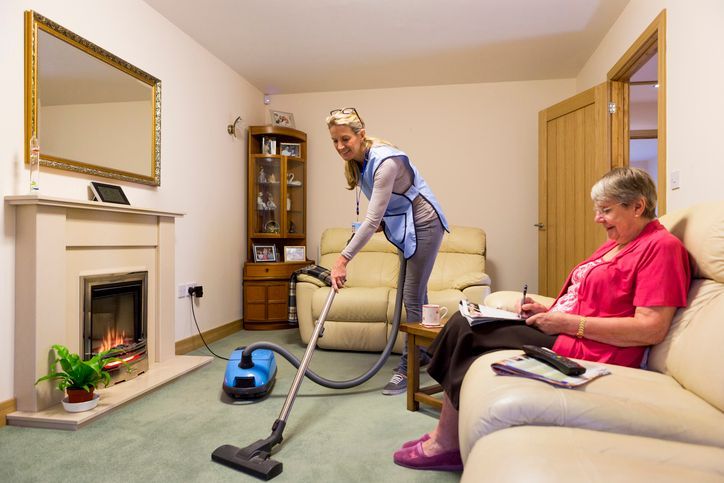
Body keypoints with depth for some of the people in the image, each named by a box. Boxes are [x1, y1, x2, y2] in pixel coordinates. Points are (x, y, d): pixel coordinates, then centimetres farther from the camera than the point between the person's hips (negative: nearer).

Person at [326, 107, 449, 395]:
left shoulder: (385, 161, -29)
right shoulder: (357, 161, -2)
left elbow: (372, 220, -33)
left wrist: (343, 260, -33)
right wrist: (382, 222, -3)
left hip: (424, 225, -9)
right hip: (404, 226, 9)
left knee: (412, 297, -7)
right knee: (415, 293, 18)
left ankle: (407, 369, 4)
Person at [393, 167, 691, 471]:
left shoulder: (661, 246, -10)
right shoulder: (614, 245, 18)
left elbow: (652, 329, -19)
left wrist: (569, 323, -18)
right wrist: (546, 311, 2)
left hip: (585, 350, -10)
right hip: (561, 330, 10)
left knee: (466, 333, -12)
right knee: (464, 322, -3)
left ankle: (446, 443, 5)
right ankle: (445, 439, 0)